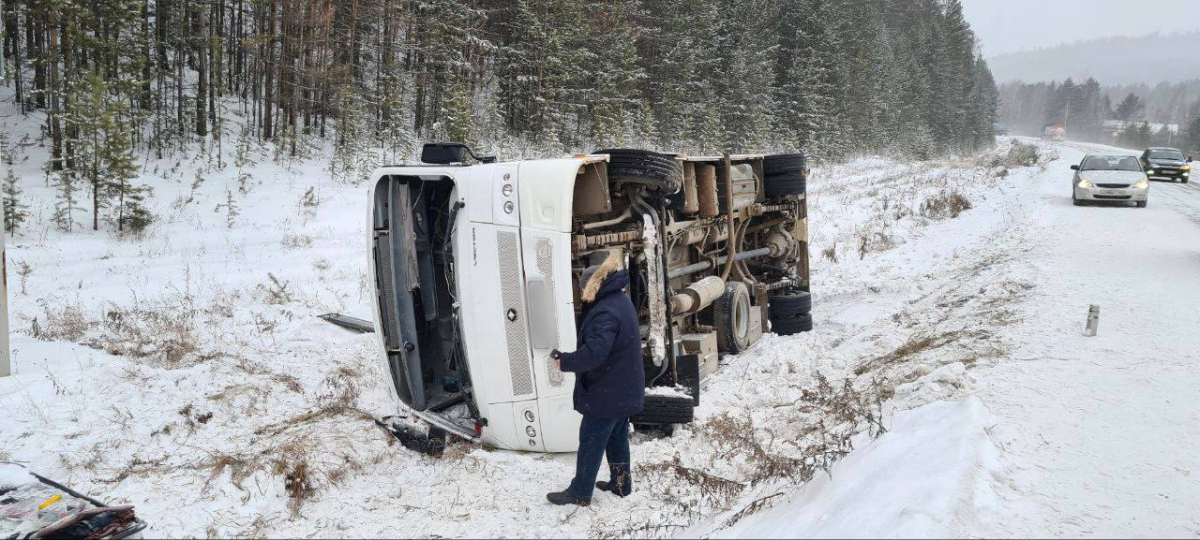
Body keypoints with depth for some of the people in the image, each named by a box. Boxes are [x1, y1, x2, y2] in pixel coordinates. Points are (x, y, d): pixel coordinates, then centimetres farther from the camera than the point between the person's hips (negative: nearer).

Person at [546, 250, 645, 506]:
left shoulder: (605, 312, -26)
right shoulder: (620, 301, 7)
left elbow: (594, 352, -35)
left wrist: (565, 361, -20)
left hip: (606, 394, -10)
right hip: (625, 391, 10)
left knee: (591, 442, 3)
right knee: (617, 437, 21)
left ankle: (580, 492, 13)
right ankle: (621, 483, 32)